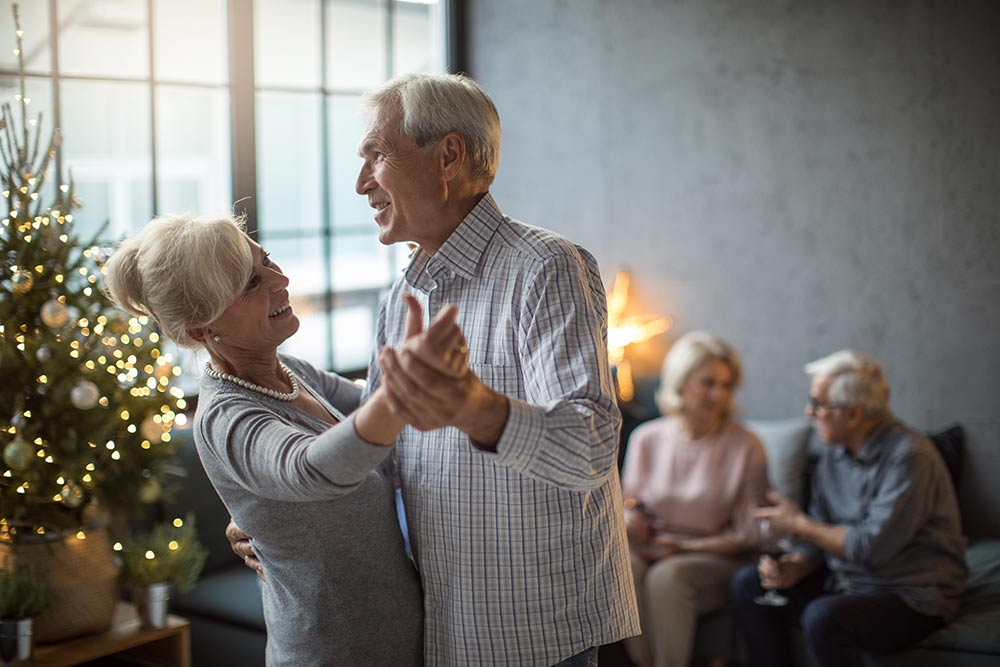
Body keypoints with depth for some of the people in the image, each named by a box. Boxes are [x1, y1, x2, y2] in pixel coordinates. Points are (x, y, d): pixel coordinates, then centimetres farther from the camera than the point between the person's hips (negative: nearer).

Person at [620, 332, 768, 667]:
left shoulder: (746, 447, -4)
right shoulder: (646, 438, 5)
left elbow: (747, 535, -3)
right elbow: (630, 508, 14)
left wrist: (683, 547, -12)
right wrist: (631, 520, -11)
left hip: (717, 560, -3)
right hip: (653, 551, 3)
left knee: (667, 576, -34)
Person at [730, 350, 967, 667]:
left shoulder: (909, 456, -20)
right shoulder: (835, 453, 5)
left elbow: (874, 547, -25)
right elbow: (821, 537, 10)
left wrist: (799, 525, -13)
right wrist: (794, 566, -12)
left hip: (913, 597, -8)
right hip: (846, 581, 8)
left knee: (823, 617, -34)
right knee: (748, 584, -1)